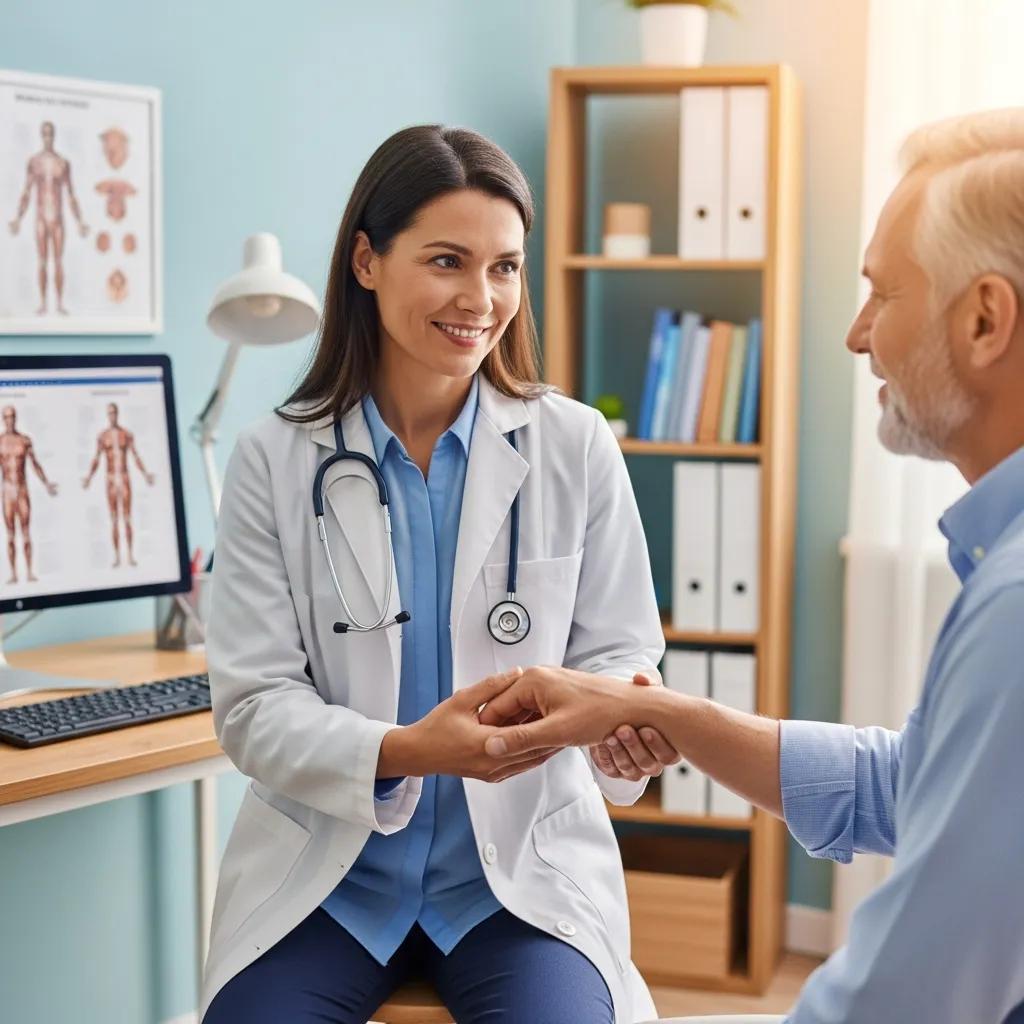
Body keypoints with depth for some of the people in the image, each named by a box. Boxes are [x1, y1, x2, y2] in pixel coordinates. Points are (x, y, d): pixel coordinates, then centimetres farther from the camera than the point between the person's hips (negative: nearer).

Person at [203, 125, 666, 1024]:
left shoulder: (577, 446, -2)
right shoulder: (274, 462, -2)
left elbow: (622, 657, 2)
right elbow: (253, 705, -6)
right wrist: (405, 752, -26)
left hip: (526, 864, 0)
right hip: (326, 871, 1)